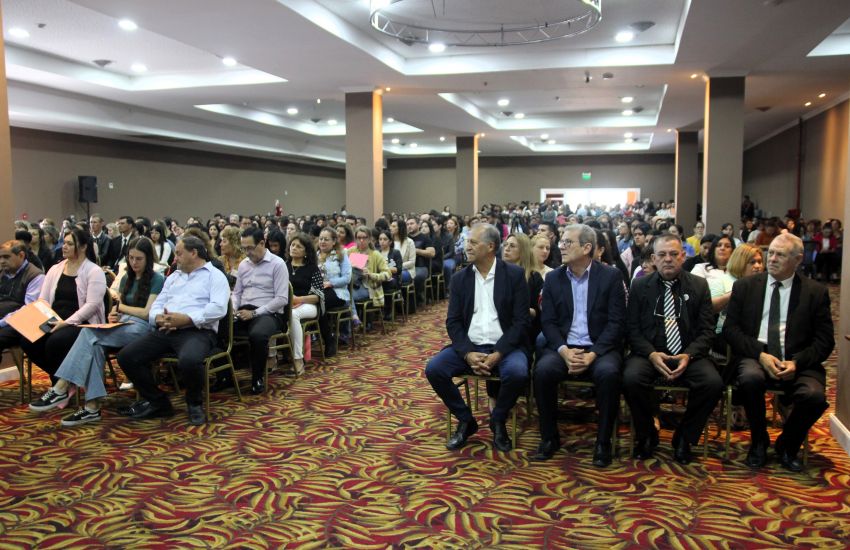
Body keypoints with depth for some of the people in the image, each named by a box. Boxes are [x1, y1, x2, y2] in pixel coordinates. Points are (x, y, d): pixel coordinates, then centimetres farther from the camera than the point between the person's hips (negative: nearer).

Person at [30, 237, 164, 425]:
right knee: (94, 344, -29)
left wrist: (121, 307, 7)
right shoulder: (126, 279, 23)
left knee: (89, 333, -28)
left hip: (142, 327, -6)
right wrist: (113, 314, -2)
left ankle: (61, 388, -29)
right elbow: (117, 309, 21)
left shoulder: (157, 280, 2)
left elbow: (148, 313, -5)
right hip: (122, 326, 6)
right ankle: (92, 407, -34)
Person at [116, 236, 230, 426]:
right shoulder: (173, 277, 28)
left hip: (197, 331, -7)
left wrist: (187, 319, -20)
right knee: (126, 356, -10)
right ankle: (157, 401, 6)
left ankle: (194, 403, -5)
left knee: (189, 361, -38)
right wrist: (158, 318, -6)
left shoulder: (215, 275, 5)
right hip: (165, 330, 7)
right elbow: (156, 305, 19)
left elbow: (218, 308, -12)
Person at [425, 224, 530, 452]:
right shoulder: (460, 278, 7)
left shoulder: (514, 274, -2)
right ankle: (466, 420, 3)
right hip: (469, 346, 3)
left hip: (503, 347, -3)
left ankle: (497, 421, -1)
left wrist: (498, 354, -19)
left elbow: (521, 321, -7)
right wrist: (468, 353, -15)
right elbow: (453, 322, 3)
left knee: (517, 373, -33)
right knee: (434, 369, -20)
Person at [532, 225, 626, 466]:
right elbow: (548, 322, 3)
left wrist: (593, 354, -19)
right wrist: (563, 350, -16)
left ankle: (603, 441, -14)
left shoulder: (611, 276, 0)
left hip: (600, 349, -2)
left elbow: (616, 322, -6)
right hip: (563, 347, 2)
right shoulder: (553, 278, 8)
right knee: (543, 370, -28)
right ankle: (549, 437, -9)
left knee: (609, 373, -34)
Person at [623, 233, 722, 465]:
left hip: (688, 354, 1)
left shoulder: (699, 285, 9)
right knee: (631, 379, -31)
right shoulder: (640, 286, 7)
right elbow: (632, 328, 3)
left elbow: (707, 330, 4)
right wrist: (651, 354, -15)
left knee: (713, 383, -27)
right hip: (649, 353, -1)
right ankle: (646, 435, -3)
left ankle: (684, 438, -1)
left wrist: (689, 355, -14)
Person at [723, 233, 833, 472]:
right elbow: (730, 329, 3)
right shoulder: (745, 286, 8)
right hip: (755, 356, 0)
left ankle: (787, 445, 4)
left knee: (815, 396, -29)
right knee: (750, 378, -34)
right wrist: (760, 355, -12)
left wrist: (797, 362, -14)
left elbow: (825, 341, 4)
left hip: (797, 362, 0)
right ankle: (759, 442, -5)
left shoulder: (816, 292, 7)